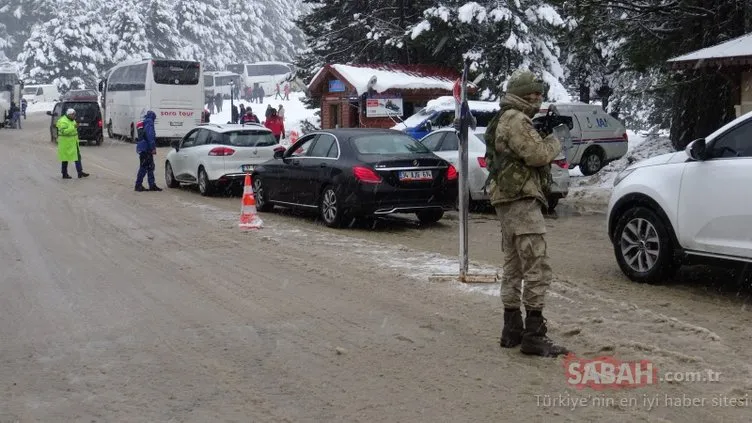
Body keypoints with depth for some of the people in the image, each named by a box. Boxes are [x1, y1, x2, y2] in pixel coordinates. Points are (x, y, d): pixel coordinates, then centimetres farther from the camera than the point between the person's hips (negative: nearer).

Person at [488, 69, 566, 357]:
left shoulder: (505, 120, 20)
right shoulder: (516, 120, -13)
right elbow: (537, 154, -21)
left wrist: (545, 144, 8)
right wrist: (555, 142, -2)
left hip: (508, 201, 11)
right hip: (521, 201, -11)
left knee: (513, 268, 13)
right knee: (537, 269, -11)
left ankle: (512, 330, 18)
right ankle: (534, 335, -11)